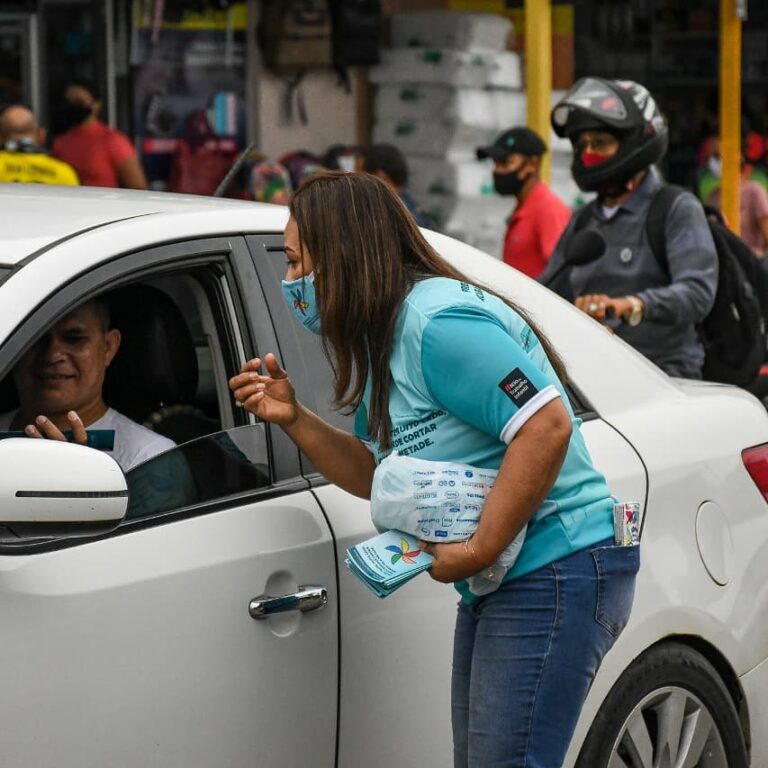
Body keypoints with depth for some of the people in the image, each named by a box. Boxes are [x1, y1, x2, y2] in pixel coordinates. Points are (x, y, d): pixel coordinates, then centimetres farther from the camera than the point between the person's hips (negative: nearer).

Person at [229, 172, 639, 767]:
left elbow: (546, 426, -27)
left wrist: (478, 551, -24)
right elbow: (381, 475, 18)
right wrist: (294, 419, 5)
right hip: (498, 584, 11)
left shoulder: (436, 321, -19)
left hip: (558, 569, -11)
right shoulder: (383, 341, 14)